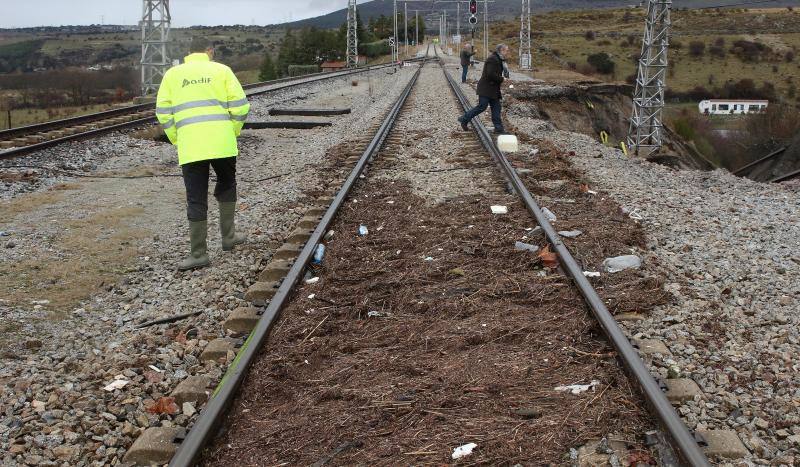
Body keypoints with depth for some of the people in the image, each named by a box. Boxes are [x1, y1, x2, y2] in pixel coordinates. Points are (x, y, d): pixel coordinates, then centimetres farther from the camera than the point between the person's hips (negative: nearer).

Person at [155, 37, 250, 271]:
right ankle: (228, 236, 26)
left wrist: (176, 140, 16)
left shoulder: (173, 74, 11)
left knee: (196, 199, 4)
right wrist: (234, 132, 14)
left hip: (189, 146, 0)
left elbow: (163, 112, 6)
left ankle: (198, 253, 5)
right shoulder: (221, 70, 8)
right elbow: (240, 105, 1)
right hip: (221, 142, 0)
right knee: (226, 184, 24)